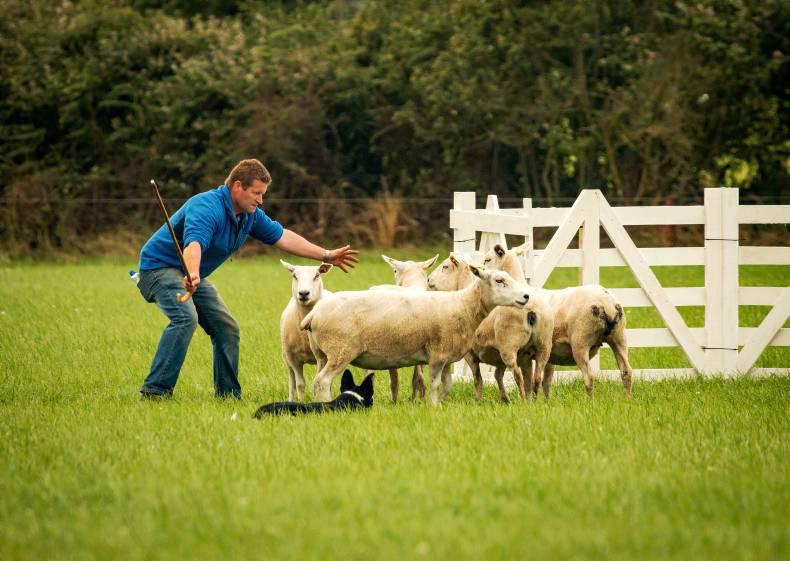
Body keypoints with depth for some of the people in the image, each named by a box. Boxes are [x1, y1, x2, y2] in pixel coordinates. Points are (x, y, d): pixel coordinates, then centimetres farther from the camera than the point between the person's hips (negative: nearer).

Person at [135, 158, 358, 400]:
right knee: (185, 318, -31)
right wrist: (192, 275, -68)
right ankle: (154, 391, -35)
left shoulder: (250, 215, 0)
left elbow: (281, 236, 10)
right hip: (160, 265, -10)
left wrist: (326, 255, 8)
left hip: (192, 275, 10)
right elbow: (194, 244, -48)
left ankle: (228, 394, 18)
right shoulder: (207, 209, -30)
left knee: (226, 328, 8)